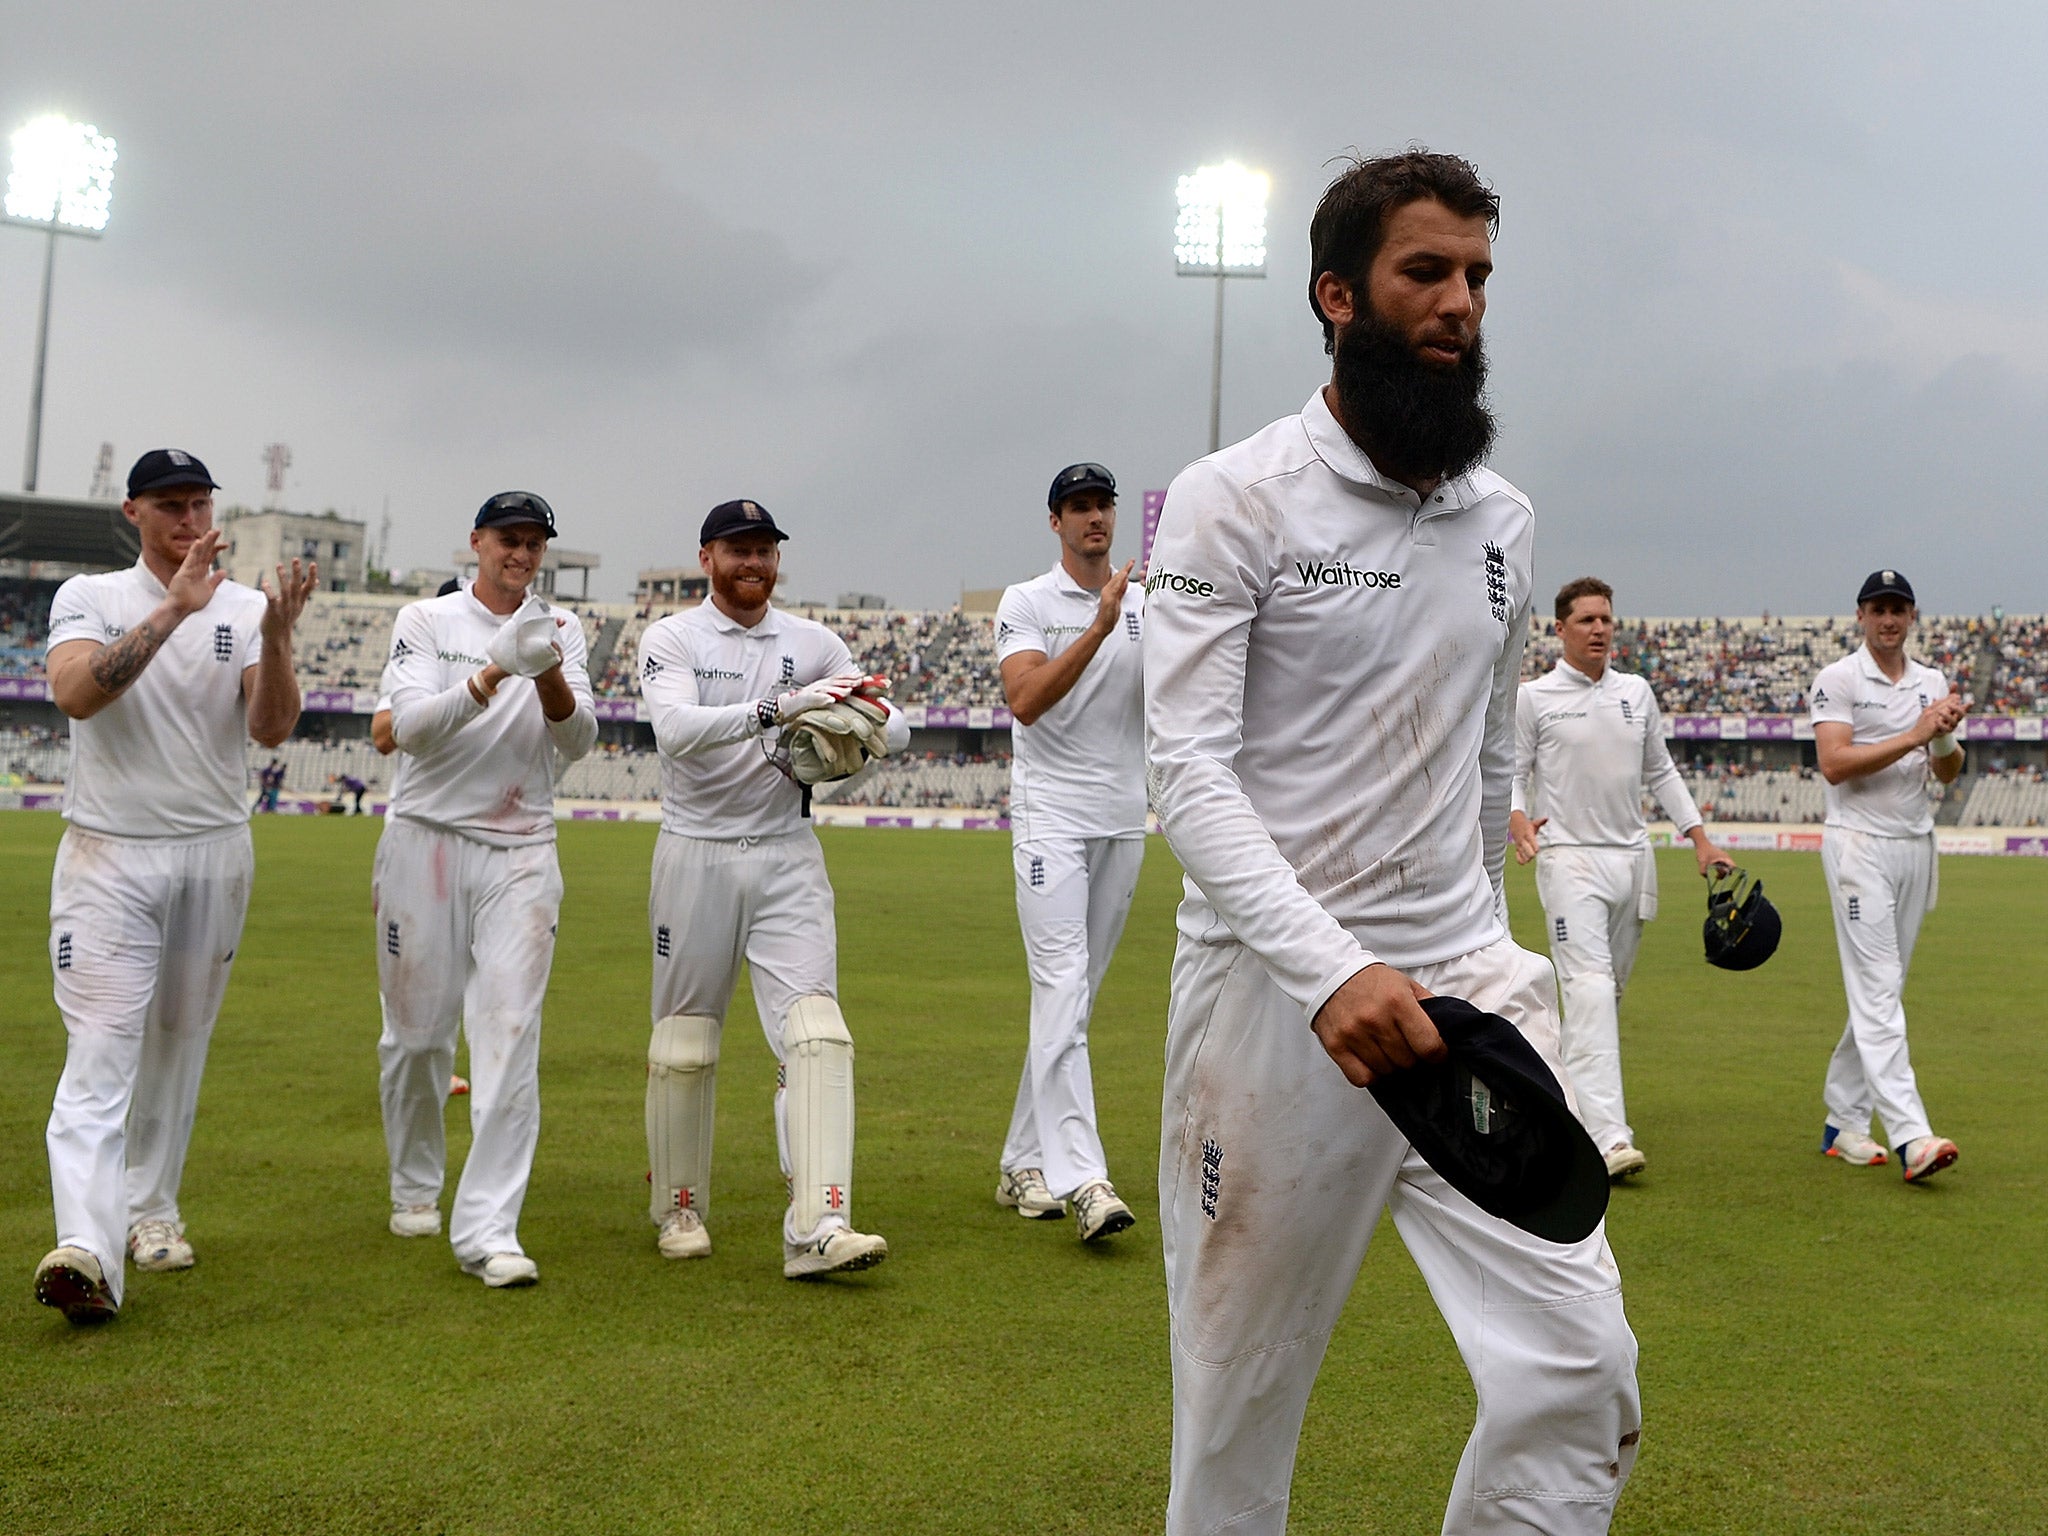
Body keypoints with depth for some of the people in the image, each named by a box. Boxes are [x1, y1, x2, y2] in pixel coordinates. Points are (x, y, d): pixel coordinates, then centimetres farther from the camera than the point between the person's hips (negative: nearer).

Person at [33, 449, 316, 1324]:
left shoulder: (246, 609, 4)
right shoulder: (89, 598, -1)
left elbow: (271, 729, -9)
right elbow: (74, 694, -21)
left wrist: (274, 637, -26)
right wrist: (173, 608, -25)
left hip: (215, 853, 3)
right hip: (109, 854, -3)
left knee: (179, 1041, 12)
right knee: (100, 1048, -13)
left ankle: (152, 1209, 27)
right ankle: (88, 1248, -22)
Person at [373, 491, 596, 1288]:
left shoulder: (558, 631, 9)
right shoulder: (425, 621, 3)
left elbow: (577, 739, -4)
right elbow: (411, 727, -12)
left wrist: (549, 676, -24)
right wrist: (494, 672, -26)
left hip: (522, 854, 1)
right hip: (426, 840, -1)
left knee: (510, 1037, -10)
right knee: (417, 1032, 7)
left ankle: (487, 1227, -12)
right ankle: (415, 1187, 31)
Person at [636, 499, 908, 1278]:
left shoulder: (813, 644, 8)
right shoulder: (671, 638, -1)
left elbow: (897, 725, 6)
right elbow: (676, 729, -21)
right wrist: (775, 707, -33)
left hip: (787, 858, 2)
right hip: (696, 855, -2)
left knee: (815, 1032, -12)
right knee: (683, 1042, 7)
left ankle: (819, 1228, -17)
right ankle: (679, 1210, 25)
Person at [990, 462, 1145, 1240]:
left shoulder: (1148, 604, 12)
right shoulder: (1025, 603, -1)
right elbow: (1026, 701, -17)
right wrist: (1102, 628, -23)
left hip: (1124, 821, 5)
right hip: (1051, 816, -5)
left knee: (1074, 999, 9)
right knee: (1063, 988, -16)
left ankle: (1023, 1165, 18)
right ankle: (1080, 1178, -21)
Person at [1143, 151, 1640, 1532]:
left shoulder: (1503, 521, 12)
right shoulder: (1233, 500, -5)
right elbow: (1190, 768, -15)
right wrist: (1333, 969, -28)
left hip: (1472, 983, 5)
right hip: (1274, 995, -4)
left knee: (1581, 1369, -4)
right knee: (1242, 1405, 6)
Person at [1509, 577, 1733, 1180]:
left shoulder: (1637, 693, 13)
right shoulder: (1533, 698, -1)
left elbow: (1660, 772, 20)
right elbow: (1510, 773, -3)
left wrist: (1701, 838, 14)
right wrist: (1517, 818, -25)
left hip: (1633, 857, 6)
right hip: (1568, 857, -6)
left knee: (1610, 989, 12)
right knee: (1589, 988, -17)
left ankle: (1579, 1094, 31)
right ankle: (1607, 1135, -24)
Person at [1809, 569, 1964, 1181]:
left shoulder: (1932, 683, 14)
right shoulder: (1838, 680, -4)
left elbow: (1947, 774, 10)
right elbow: (1834, 764, -16)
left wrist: (1945, 737, -11)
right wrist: (1913, 735, -18)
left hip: (1916, 843, 7)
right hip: (1859, 844, -7)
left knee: (1880, 990, 10)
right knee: (1877, 991, -12)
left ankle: (1843, 1123, 18)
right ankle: (1910, 1137, -20)